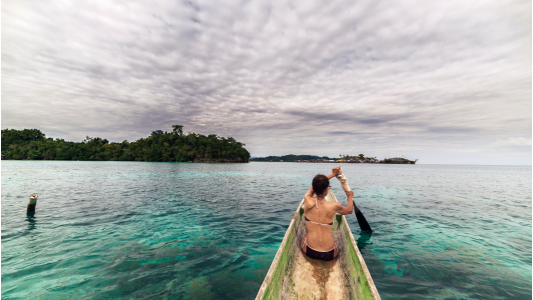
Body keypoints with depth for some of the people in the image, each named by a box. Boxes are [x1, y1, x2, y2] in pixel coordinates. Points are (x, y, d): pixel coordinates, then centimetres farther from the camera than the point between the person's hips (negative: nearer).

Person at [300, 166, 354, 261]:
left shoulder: (307, 201, -12)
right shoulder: (334, 206, -13)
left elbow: (316, 186, 9)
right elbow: (350, 210, 11)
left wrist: (332, 174, 15)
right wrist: (350, 196, 30)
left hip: (309, 252, 0)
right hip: (330, 255, 0)